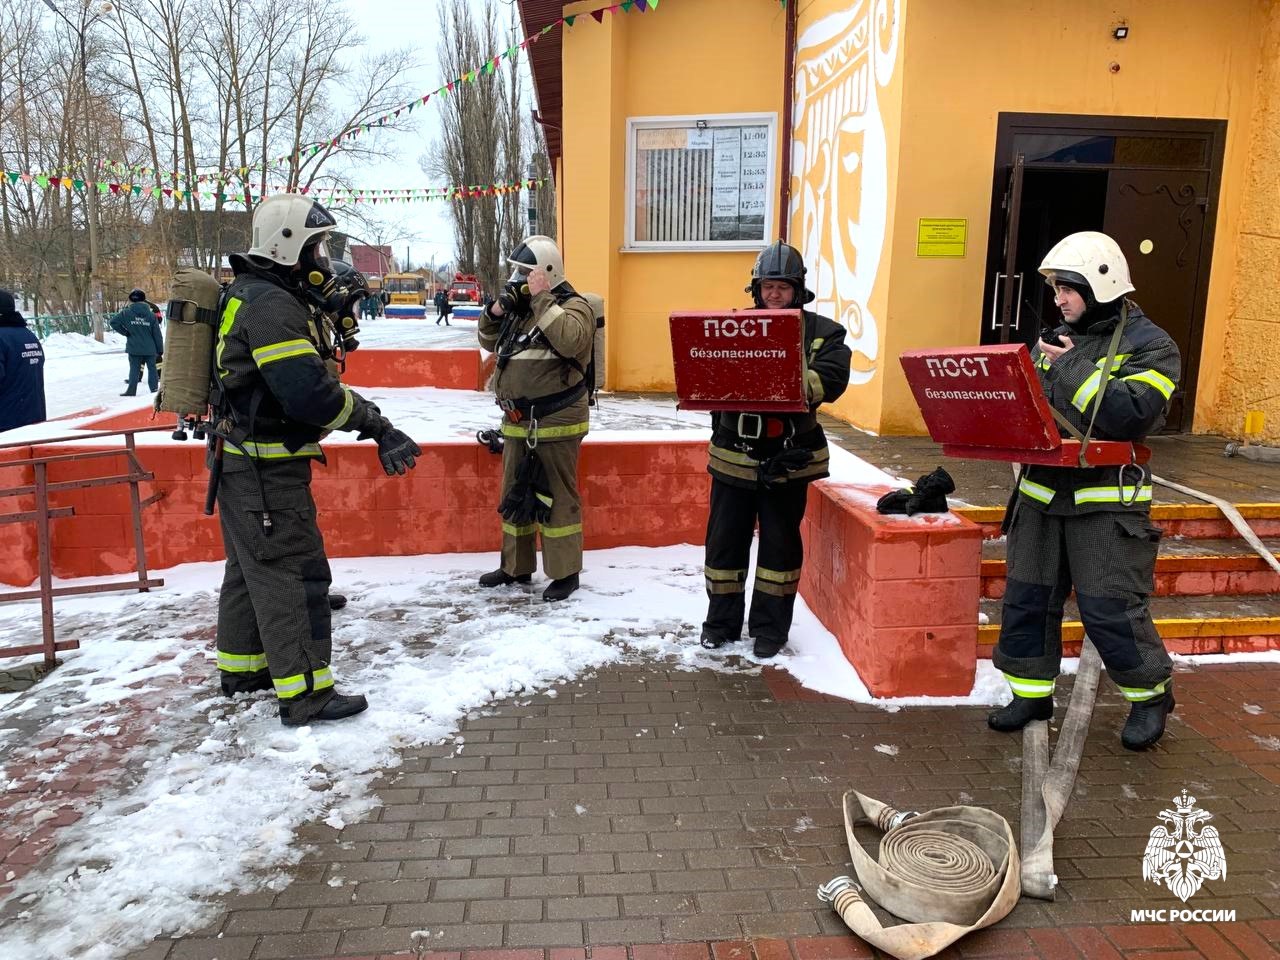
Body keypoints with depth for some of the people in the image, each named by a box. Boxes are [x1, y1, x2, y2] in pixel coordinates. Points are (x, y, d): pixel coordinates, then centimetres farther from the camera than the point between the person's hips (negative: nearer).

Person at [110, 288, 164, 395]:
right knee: (152, 368, 9)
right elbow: (157, 334, -1)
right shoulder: (151, 314, -2)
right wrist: (160, 350, 5)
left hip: (134, 348, 0)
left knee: (134, 369, 6)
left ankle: (131, 390, 4)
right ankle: (154, 390, 10)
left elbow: (113, 322, -7)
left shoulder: (126, 313, -4)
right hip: (150, 349, 0)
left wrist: (125, 332, 2)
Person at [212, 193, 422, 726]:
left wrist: (329, 314, 7)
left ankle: (242, 669, 35)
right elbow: (309, 391, -29)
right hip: (267, 470, -11)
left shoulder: (256, 295, 13)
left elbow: (293, 356, 16)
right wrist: (377, 426, -23)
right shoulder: (272, 305, -21)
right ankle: (305, 694, 1)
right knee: (294, 574, -5)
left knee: (251, 567, 21)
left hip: (245, 462, 11)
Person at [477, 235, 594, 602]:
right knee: (514, 495, 16)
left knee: (556, 497, -1)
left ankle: (565, 572, 11)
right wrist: (495, 312, 4)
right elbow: (489, 342, 23)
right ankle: (516, 566, 31)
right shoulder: (519, 306, 13)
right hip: (517, 422, 8)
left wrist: (541, 299, -23)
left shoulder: (572, 305, -9)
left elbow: (571, 341, -30)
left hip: (555, 422, -8)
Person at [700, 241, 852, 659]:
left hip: (788, 459, -1)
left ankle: (771, 627, 23)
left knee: (780, 541, 9)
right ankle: (721, 621, 23)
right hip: (735, 455, 2)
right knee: (725, 538, 8)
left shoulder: (821, 332, 1)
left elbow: (831, 378, -14)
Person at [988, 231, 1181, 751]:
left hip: (1105, 499, -6)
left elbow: (1130, 414, -22)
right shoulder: (1055, 340, 14)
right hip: (1042, 491, 6)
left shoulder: (1148, 345, -6)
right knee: (1027, 597, 9)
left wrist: (1072, 369, -18)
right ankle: (1032, 692, 25)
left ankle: (1151, 694, 22)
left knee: (1109, 607, -2)